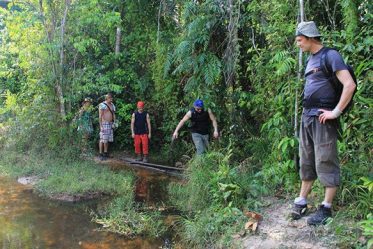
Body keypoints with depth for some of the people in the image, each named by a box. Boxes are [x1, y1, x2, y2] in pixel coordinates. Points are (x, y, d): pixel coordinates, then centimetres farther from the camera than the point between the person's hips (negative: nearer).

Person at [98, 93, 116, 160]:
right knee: (102, 140, -6)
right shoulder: (102, 105, -8)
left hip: (110, 124, 7)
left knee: (108, 139, 9)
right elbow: (100, 116, -11)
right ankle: (101, 154, -2)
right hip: (104, 124, -7)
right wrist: (101, 126, -16)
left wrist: (114, 123, 6)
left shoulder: (112, 105, 14)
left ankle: (105, 153, 17)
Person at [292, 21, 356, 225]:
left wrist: (335, 112, -17)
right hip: (307, 116, 8)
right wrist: (306, 112, 14)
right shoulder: (310, 59, 16)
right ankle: (301, 202, 21)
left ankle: (326, 208, 6)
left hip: (322, 118, -8)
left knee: (325, 162, -2)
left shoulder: (330, 55, -9)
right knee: (307, 161, 12)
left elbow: (349, 85, -18)